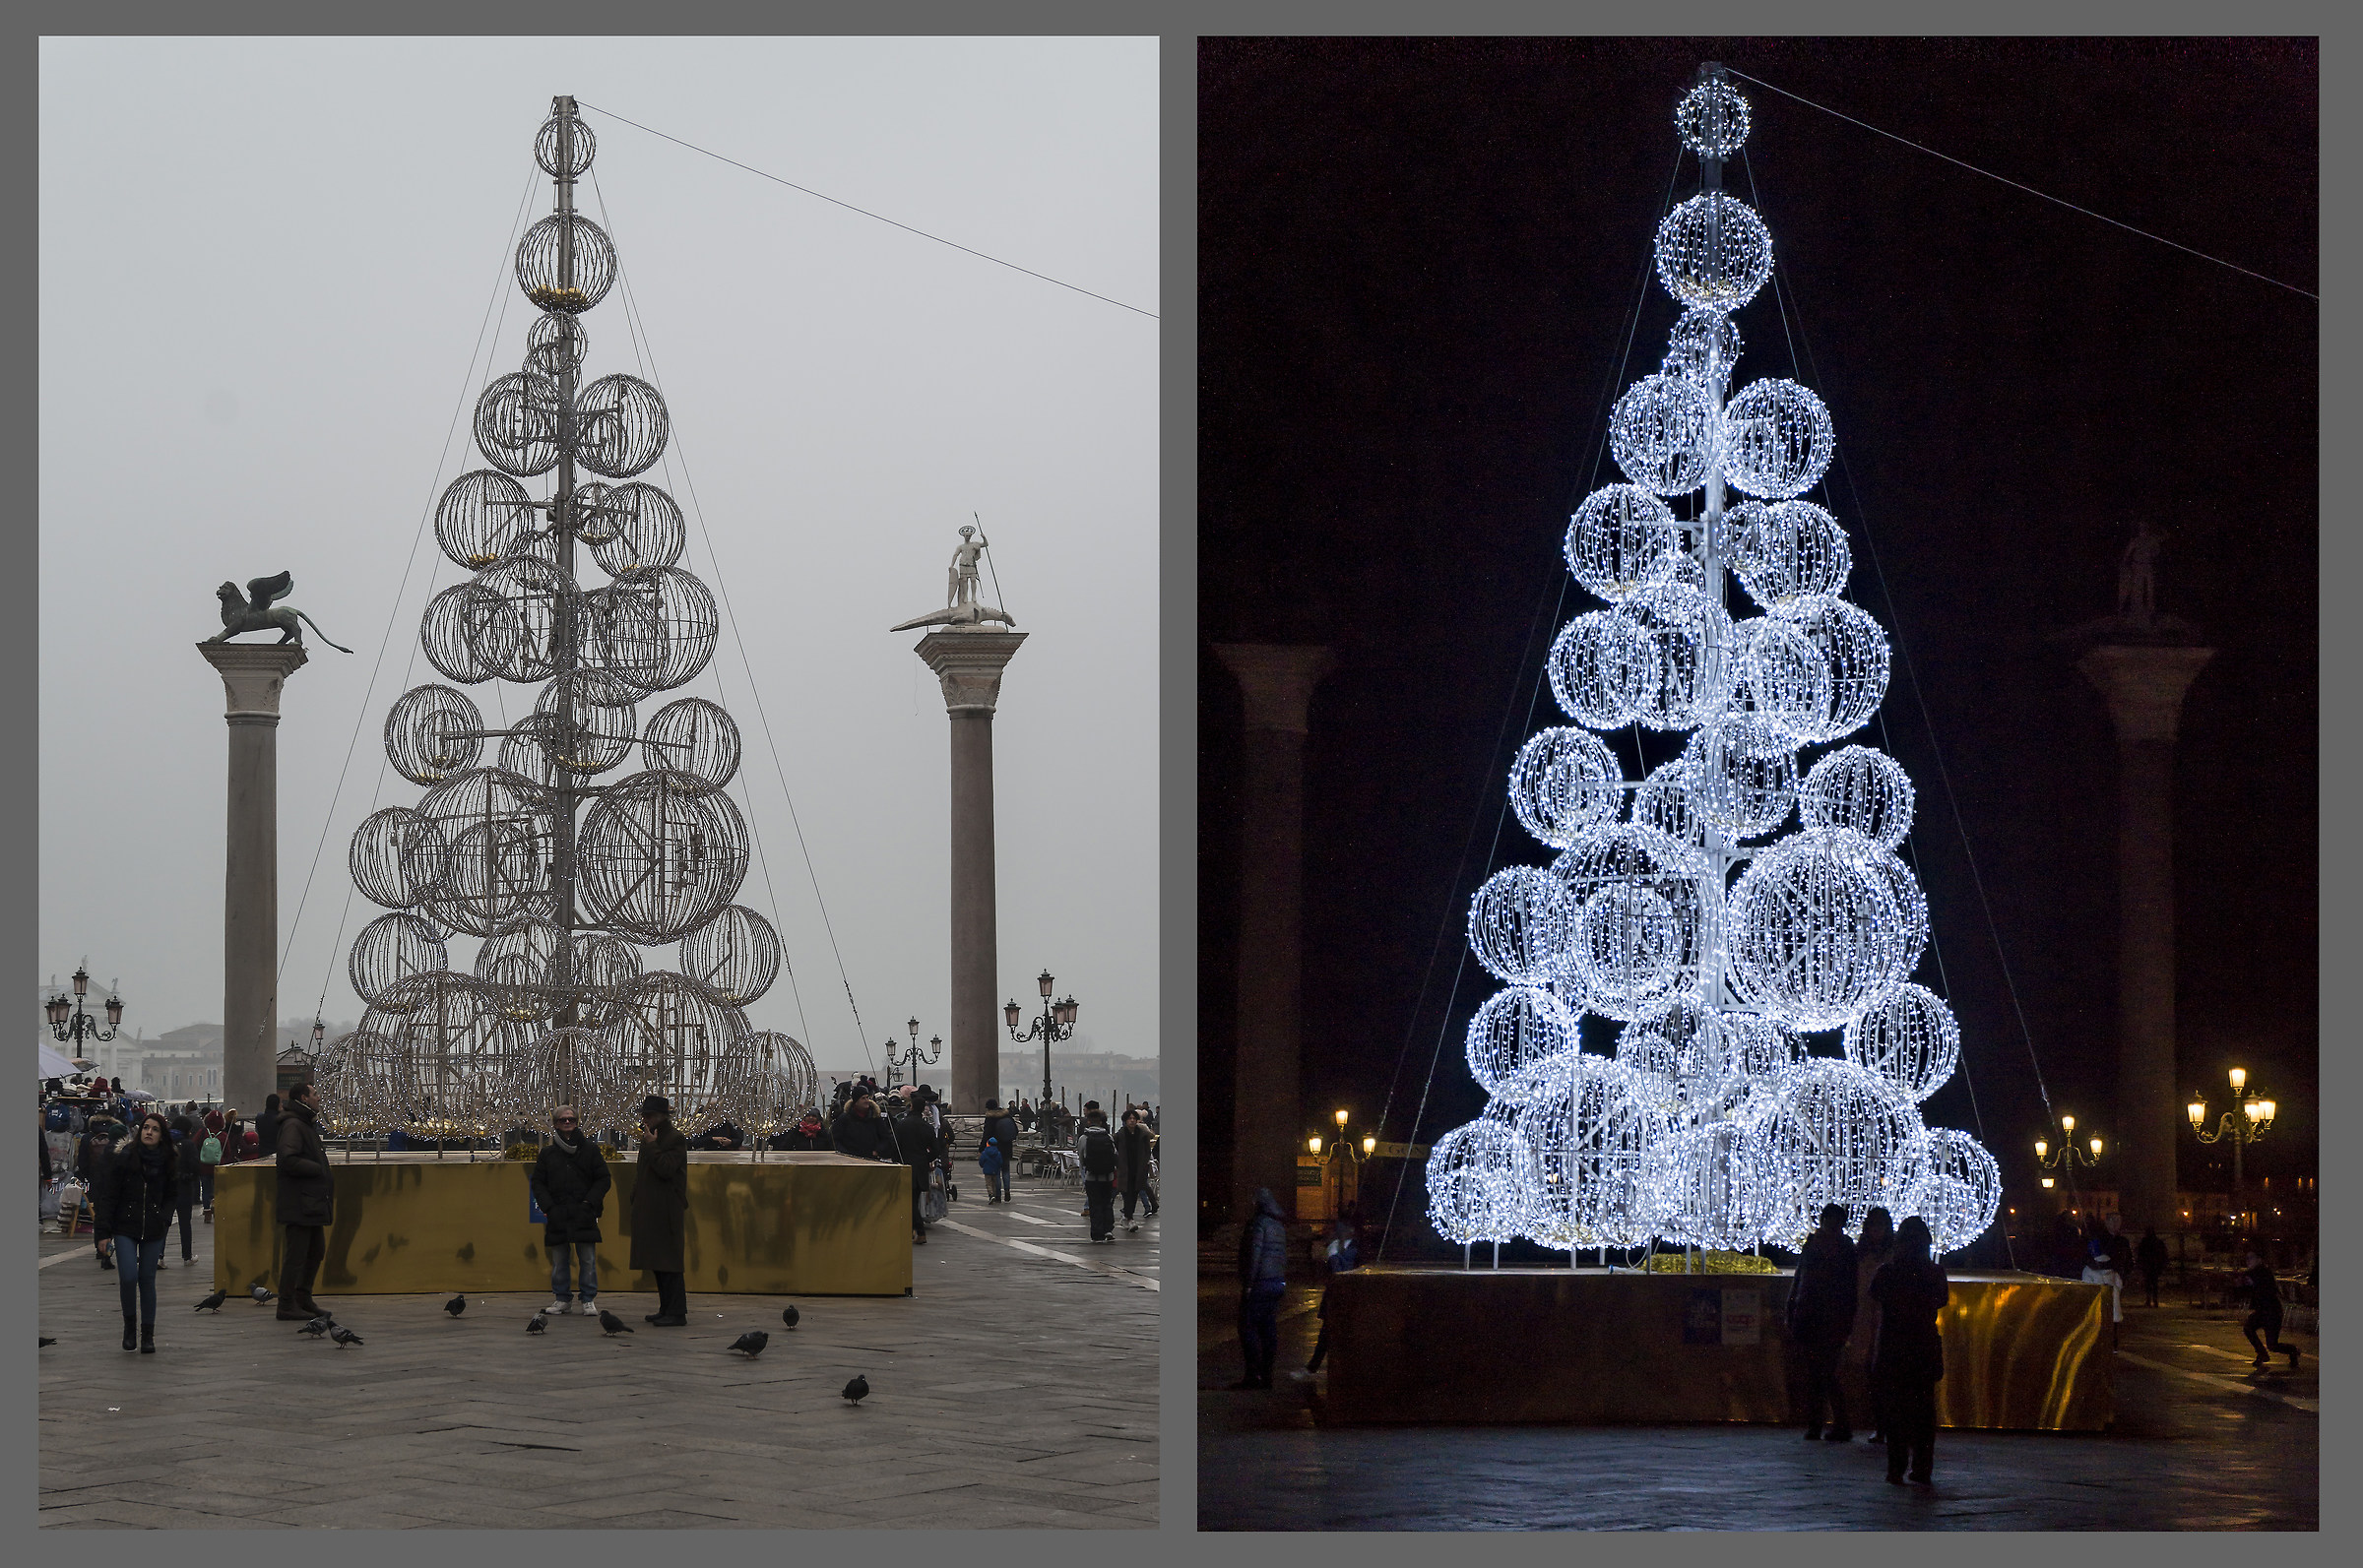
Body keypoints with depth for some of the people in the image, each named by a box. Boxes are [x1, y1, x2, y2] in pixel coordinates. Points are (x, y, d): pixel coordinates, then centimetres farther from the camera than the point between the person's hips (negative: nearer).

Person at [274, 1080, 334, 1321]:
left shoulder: (307, 1124, 19)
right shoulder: (293, 1125, -15)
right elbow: (288, 1160, -26)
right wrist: (318, 1169, -18)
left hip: (312, 1201, 11)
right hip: (298, 1202, -11)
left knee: (316, 1249, 17)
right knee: (296, 1253, -8)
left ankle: (303, 1298, 27)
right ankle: (287, 1305, -4)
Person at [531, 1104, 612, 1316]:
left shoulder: (590, 1149, 7)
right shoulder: (548, 1153, 10)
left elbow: (604, 1180, 7)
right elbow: (538, 1183, 11)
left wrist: (590, 1202, -6)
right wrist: (548, 1206, -3)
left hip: (583, 1213, -2)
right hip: (557, 1216, 2)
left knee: (588, 1259, -4)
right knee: (559, 1260, 4)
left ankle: (588, 1300, 3)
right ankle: (562, 1300, 13)